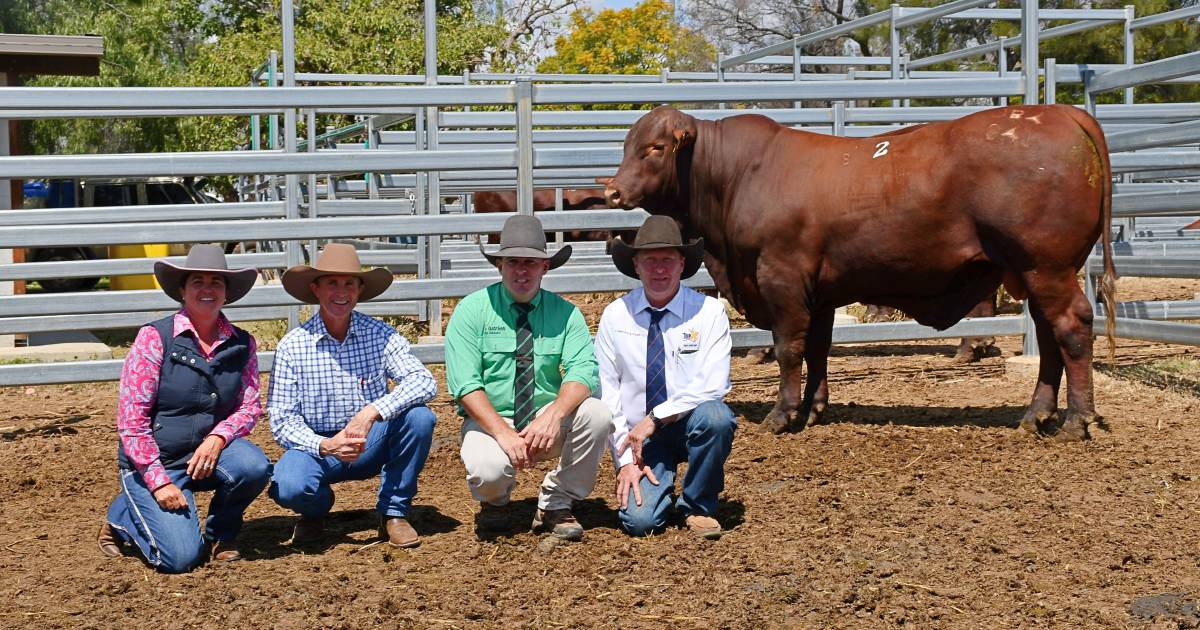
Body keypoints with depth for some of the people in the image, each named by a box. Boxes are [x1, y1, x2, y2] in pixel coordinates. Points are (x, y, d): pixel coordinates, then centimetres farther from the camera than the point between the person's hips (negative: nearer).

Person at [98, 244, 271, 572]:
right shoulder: (154, 337, -12)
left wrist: (217, 438, -21)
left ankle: (220, 533, 2)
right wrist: (160, 482, -17)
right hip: (153, 460, -4)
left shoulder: (241, 343, 1)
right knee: (180, 556, -19)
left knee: (255, 466, -29)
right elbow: (130, 418, -13)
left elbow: (250, 407, 1)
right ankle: (124, 514, 14)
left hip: (210, 451, 4)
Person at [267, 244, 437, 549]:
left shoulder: (380, 335, -7)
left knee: (419, 416, -26)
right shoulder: (292, 346, -8)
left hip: (371, 444, 1)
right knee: (288, 487, -32)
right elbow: (282, 420, -9)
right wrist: (325, 446, -28)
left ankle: (393, 513, -5)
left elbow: (424, 382, -20)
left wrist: (371, 412, -34)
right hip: (318, 446, -1)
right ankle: (317, 508, 9)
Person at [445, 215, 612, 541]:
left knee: (597, 414, -26)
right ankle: (494, 503, 7)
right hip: (490, 420, -2)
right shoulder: (472, 310, -4)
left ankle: (556, 505, -6)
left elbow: (583, 371, -12)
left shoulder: (564, 313, 1)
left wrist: (553, 415, -32)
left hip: (547, 420, 3)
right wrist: (503, 433, -26)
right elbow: (465, 385, -13)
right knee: (488, 469, -34)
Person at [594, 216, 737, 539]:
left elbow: (712, 385, -18)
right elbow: (606, 392, -3)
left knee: (714, 416, -35)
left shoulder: (708, 312, -6)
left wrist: (654, 419, -23)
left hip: (691, 426, 0)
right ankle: (662, 487, 16)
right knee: (640, 520, -23)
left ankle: (697, 506, -9)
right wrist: (625, 459, -11)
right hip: (639, 436, 0)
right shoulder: (615, 316, -2)